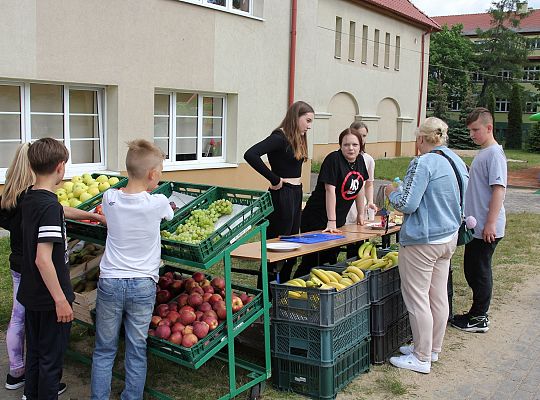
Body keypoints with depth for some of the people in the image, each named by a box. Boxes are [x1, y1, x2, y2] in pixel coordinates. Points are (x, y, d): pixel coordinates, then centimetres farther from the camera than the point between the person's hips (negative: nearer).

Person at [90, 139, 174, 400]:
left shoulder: (110, 198, -6)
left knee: (104, 350, 13)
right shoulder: (158, 203, -12)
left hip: (110, 282, 2)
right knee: (136, 351, 10)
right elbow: (170, 215, 11)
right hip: (143, 285, -2)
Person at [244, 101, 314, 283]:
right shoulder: (280, 137, -15)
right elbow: (250, 154, -28)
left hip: (296, 193, 10)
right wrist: (274, 179, -20)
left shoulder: (297, 139, 12)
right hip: (283, 195, -10)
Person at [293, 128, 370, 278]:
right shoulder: (333, 159, -17)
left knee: (332, 259, 9)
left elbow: (359, 188, 19)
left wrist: (360, 214, 22)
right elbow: (330, 190, -22)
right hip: (317, 219, -7)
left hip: (339, 220, 7)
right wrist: (331, 222, -25)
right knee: (312, 262, -5)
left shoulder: (360, 160, 6)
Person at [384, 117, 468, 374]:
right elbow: (463, 201, 18)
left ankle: (422, 358, 11)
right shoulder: (458, 162, 8)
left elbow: (406, 204, -20)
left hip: (422, 241, -9)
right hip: (448, 237, 9)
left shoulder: (423, 163, -18)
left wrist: (392, 192, -1)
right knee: (438, 296, 17)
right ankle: (432, 349, 30)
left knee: (417, 299, 1)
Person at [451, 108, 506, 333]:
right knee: (472, 270, 16)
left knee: (480, 272, 0)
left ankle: (479, 319, 13)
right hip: (476, 226, 9)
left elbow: (499, 189, -21)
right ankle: (477, 313, 28)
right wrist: (468, 218, 23)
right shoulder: (483, 153, 15)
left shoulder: (494, 153, -15)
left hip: (487, 229, -9)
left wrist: (490, 223, -24)